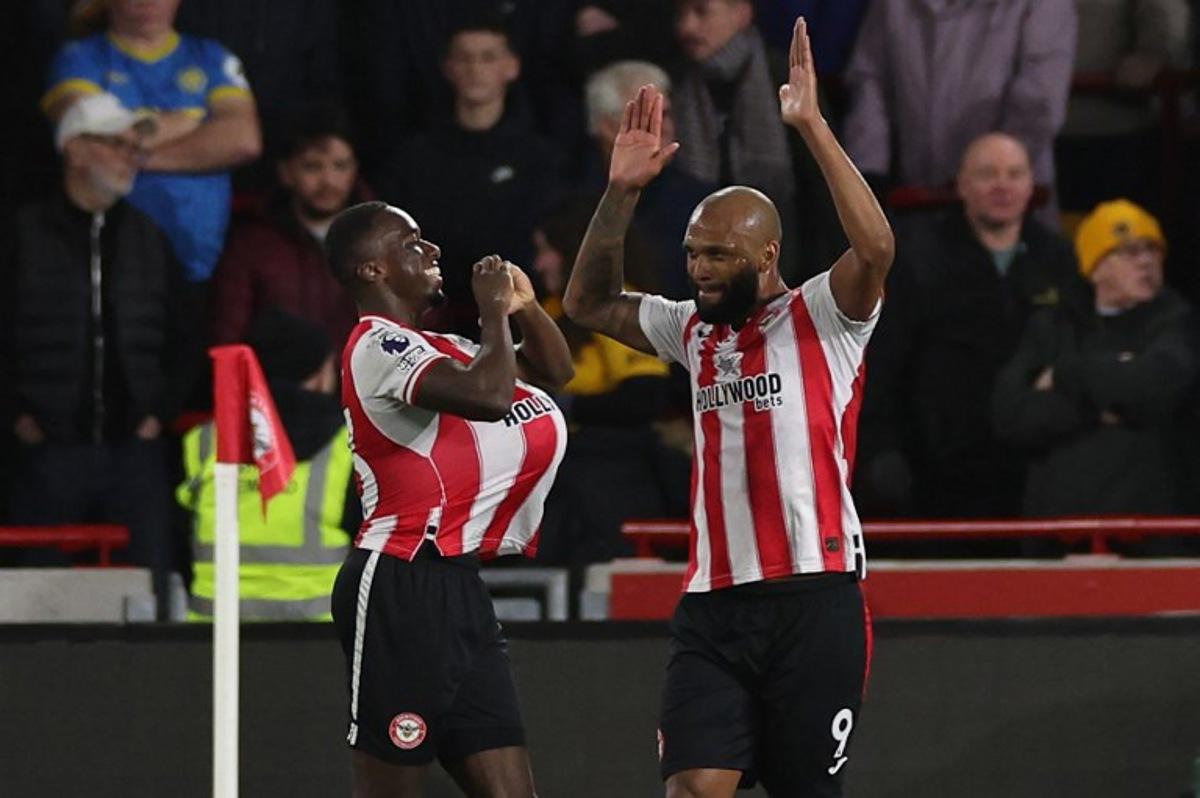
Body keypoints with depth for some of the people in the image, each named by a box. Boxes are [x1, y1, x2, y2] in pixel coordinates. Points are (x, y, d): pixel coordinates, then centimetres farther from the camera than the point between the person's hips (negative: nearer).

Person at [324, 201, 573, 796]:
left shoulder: (438, 347, 20)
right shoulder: (378, 343, -9)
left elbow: (553, 369, 31)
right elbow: (489, 395, -25)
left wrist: (524, 306, 12)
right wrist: (494, 311, -8)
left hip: (456, 590, 10)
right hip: (402, 590, -10)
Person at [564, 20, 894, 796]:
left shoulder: (821, 318, -1)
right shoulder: (696, 331, 17)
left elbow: (876, 249, -20)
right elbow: (589, 305, 26)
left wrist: (813, 127, -23)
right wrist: (622, 193, 13)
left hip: (813, 596, -5)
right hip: (713, 605, 5)